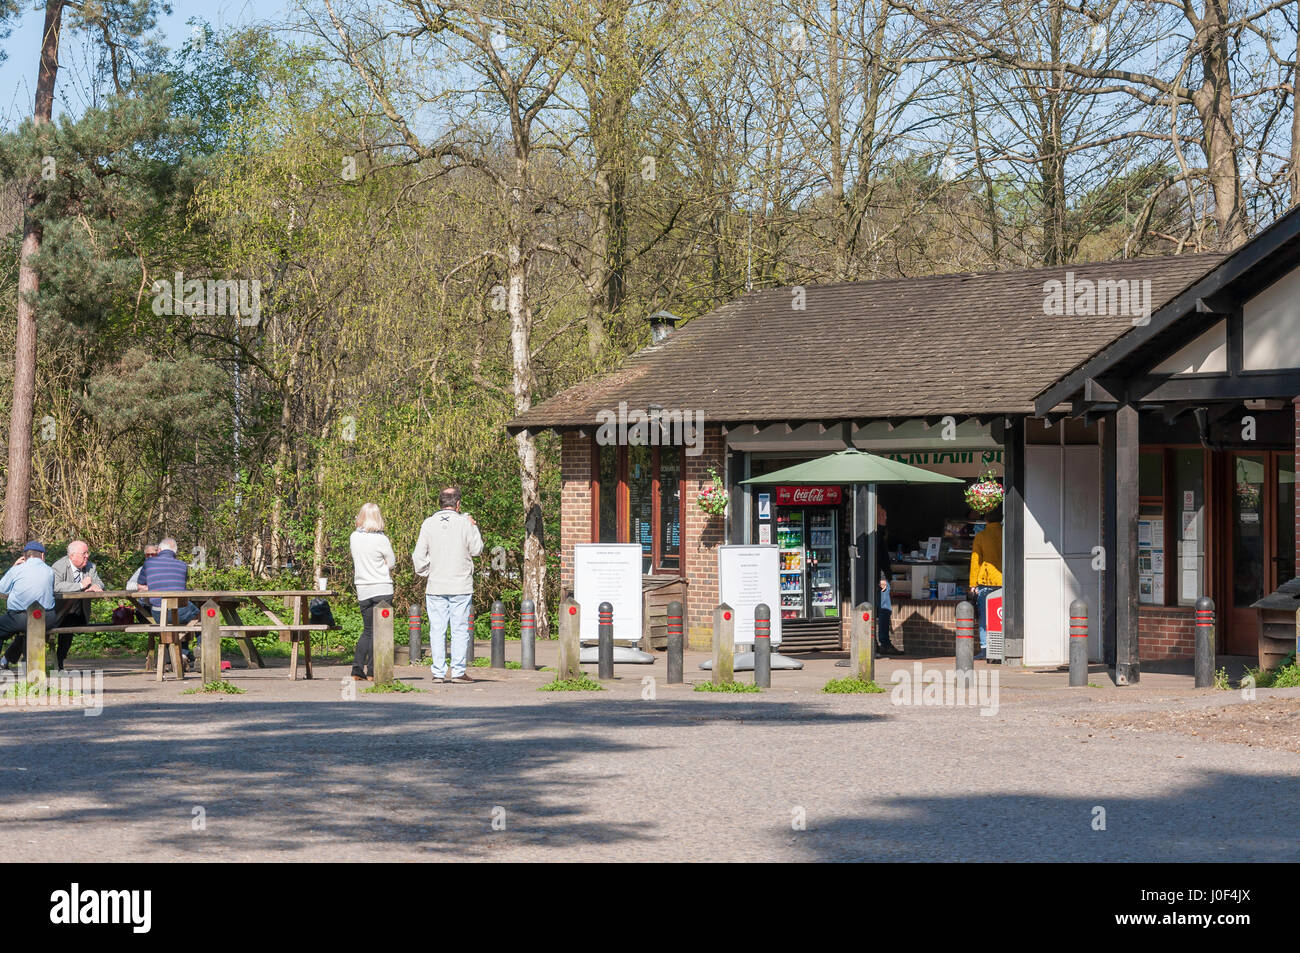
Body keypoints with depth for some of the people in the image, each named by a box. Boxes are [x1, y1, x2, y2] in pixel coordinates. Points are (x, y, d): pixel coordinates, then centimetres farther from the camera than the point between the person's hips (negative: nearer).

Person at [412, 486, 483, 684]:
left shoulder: (429, 524, 0)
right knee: (460, 629, 2)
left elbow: (419, 555, 1)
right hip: (461, 586, -2)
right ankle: (458, 671, -2)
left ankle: (438, 672, 3)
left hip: (436, 586, 2)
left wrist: (423, 571, 18)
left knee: (437, 629, 5)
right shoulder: (464, 523, -6)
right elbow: (476, 550, 3)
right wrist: (474, 527, 15)